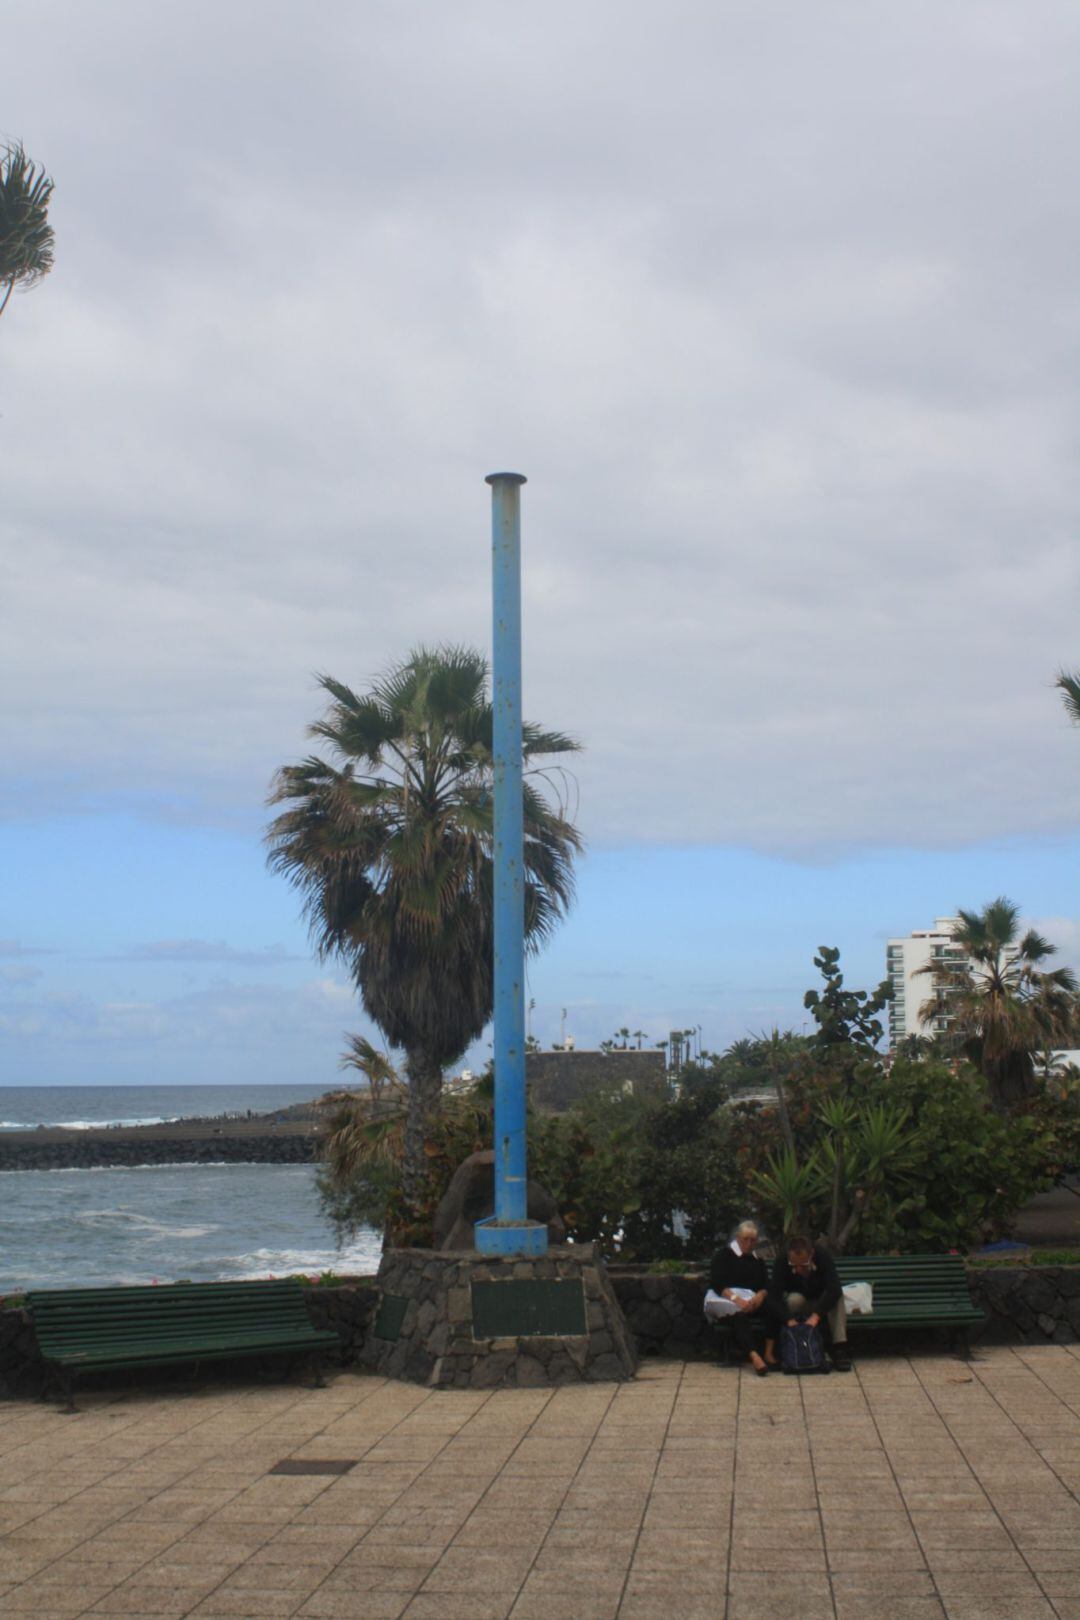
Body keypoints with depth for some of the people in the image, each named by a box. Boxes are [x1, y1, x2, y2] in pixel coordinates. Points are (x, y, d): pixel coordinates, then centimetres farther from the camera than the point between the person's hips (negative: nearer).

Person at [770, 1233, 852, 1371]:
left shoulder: (823, 1256, -27)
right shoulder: (781, 1261, -26)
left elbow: (834, 1289, -37)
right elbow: (774, 1296, -33)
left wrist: (816, 1315, -49)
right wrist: (789, 1319, -49)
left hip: (821, 1302, 1)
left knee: (837, 1296, -31)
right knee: (795, 1299, -35)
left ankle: (839, 1348, -34)